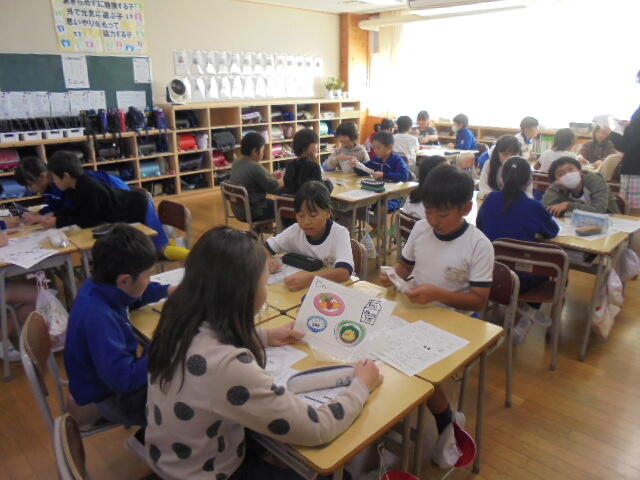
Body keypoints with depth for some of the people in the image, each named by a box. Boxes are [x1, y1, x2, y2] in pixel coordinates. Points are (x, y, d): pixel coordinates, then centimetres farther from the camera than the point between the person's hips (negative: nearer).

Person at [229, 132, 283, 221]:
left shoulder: (236, 163, 2)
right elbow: (274, 187, -17)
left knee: (271, 202, 27)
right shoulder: (255, 167, -23)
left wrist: (271, 176, 13)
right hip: (252, 214, -9)